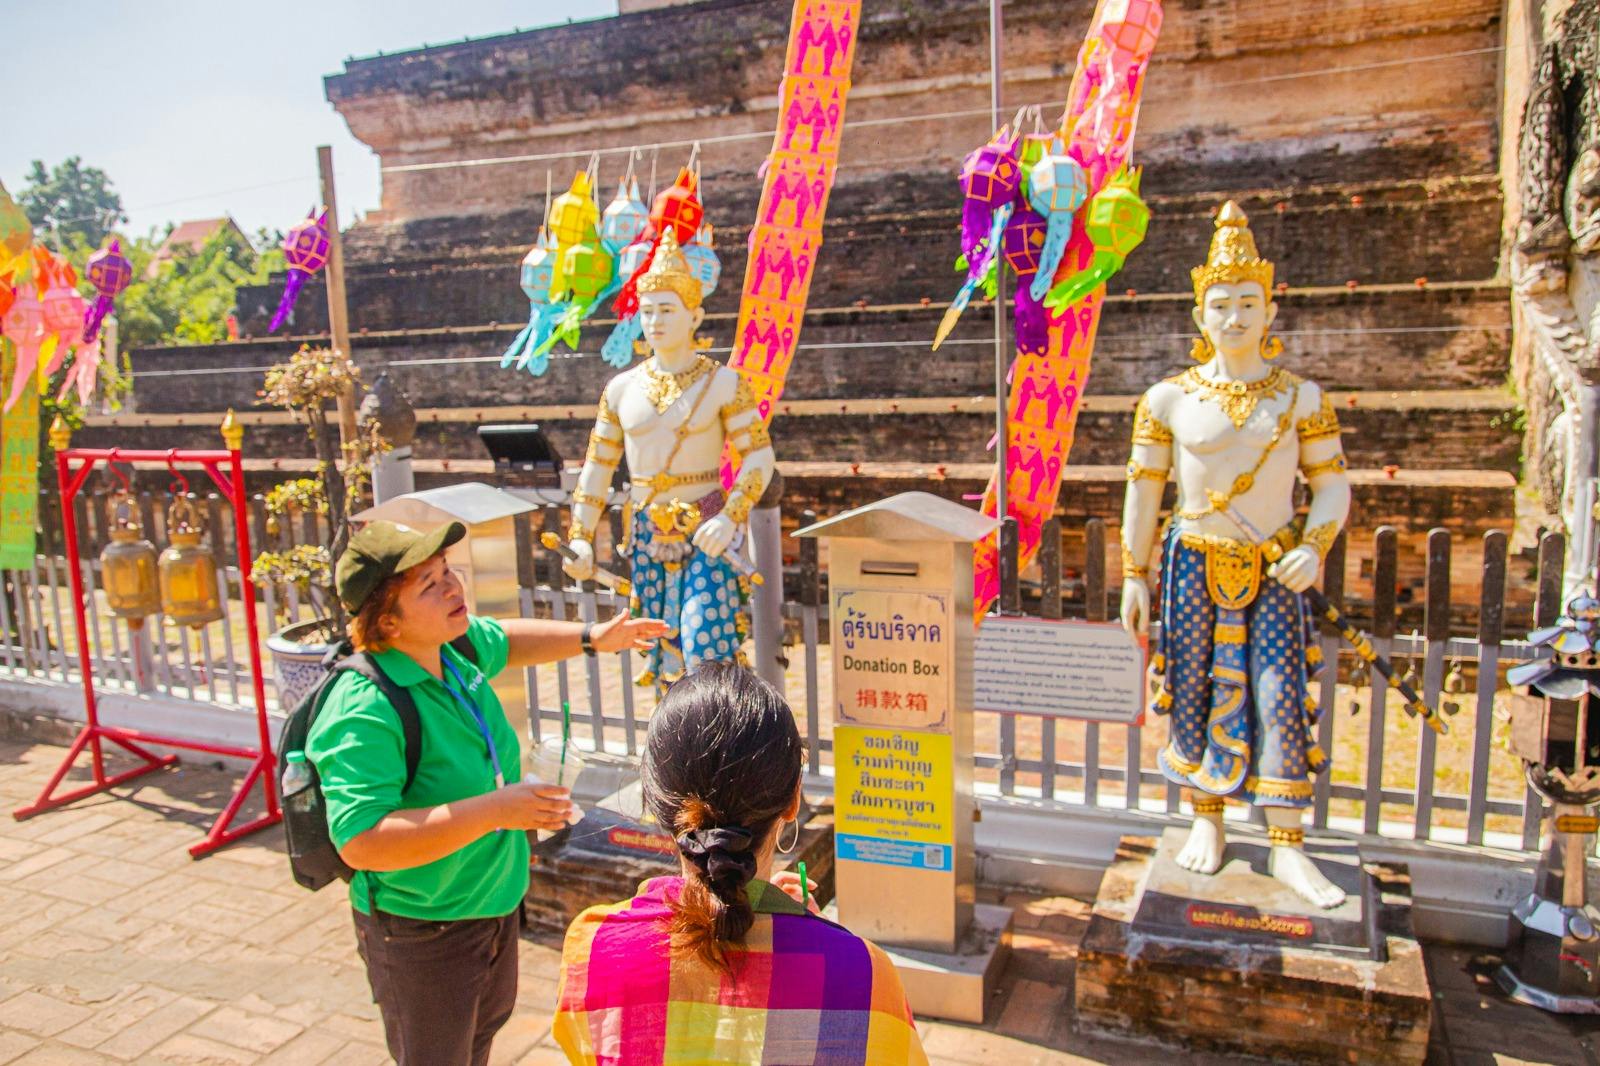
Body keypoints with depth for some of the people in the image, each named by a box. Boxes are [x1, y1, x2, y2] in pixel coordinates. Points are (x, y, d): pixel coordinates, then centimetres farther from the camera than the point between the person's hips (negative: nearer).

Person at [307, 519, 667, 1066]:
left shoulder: (456, 646, -9)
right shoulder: (365, 713, -32)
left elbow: (504, 641, 16)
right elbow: (361, 842, -39)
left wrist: (592, 637, 7)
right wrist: (495, 809, -42)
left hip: (495, 905, 8)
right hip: (423, 933, -8)